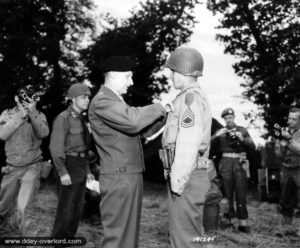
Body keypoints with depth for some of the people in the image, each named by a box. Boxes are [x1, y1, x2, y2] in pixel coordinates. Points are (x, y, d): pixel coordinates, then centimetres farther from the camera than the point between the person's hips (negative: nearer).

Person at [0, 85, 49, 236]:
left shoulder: (39, 116, -1)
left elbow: (43, 133, -18)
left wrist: (32, 113, -23)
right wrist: (20, 116, -17)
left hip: (32, 167, -2)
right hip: (12, 168, 3)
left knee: (22, 208, -18)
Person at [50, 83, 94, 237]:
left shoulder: (81, 120, 15)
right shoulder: (63, 118, -9)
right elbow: (55, 146, -16)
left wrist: (87, 171, 17)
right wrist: (62, 172, -21)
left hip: (81, 167, 8)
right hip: (69, 166, -8)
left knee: (77, 209, 11)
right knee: (66, 210, -5)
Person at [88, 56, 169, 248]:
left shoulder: (116, 101, 21)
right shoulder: (102, 101, -11)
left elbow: (144, 129, 19)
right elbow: (132, 121, -28)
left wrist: (165, 114, 4)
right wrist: (159, 108, -12)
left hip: (131, 175, 10)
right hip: (119, 177, -10)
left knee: (130, 232, 14)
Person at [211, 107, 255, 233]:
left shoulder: (242, 130, 12)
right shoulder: (221, 131, 13)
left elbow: (252, 146, 6)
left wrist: (242, 139, -10)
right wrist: (217, 135, -14)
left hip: (239, 162, 0)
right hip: (225, 162, 0)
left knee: (241, 192, -4)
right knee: (227, 193, 1)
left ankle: (242, 222, -2)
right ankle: (228, 220, 6)